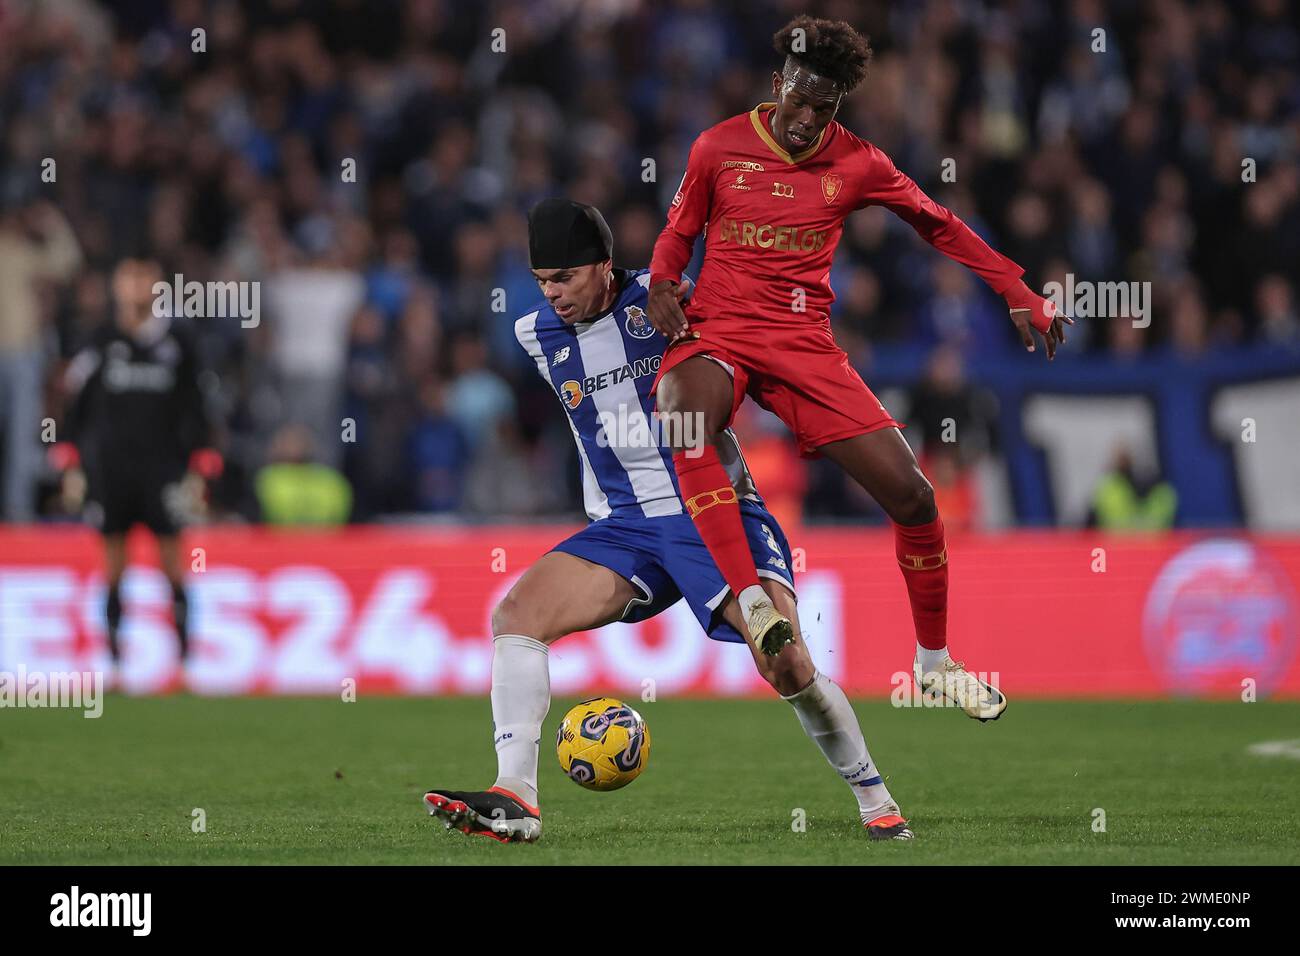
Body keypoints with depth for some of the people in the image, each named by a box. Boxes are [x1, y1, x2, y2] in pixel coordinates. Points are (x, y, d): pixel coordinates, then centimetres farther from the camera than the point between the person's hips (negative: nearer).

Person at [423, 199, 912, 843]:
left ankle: (874, 800, 3)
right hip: (623, 526, 4)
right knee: (516, 612, -18)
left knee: (787, 665, -19)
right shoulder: (538, 335, 8)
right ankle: (514, 800, -23)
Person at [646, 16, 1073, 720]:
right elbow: (678, 232, 15)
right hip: (717, 332, -2)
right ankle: (750, 600, -40)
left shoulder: (857, 163, 4)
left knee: (911, 494, -8)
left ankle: (934, 661, 15)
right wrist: (663, 284, -7)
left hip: (804, 344, 2)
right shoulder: (719, 148, 2)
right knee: (683, 411, -39)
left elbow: (937, 225, 16)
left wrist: (1019, 297, 13)